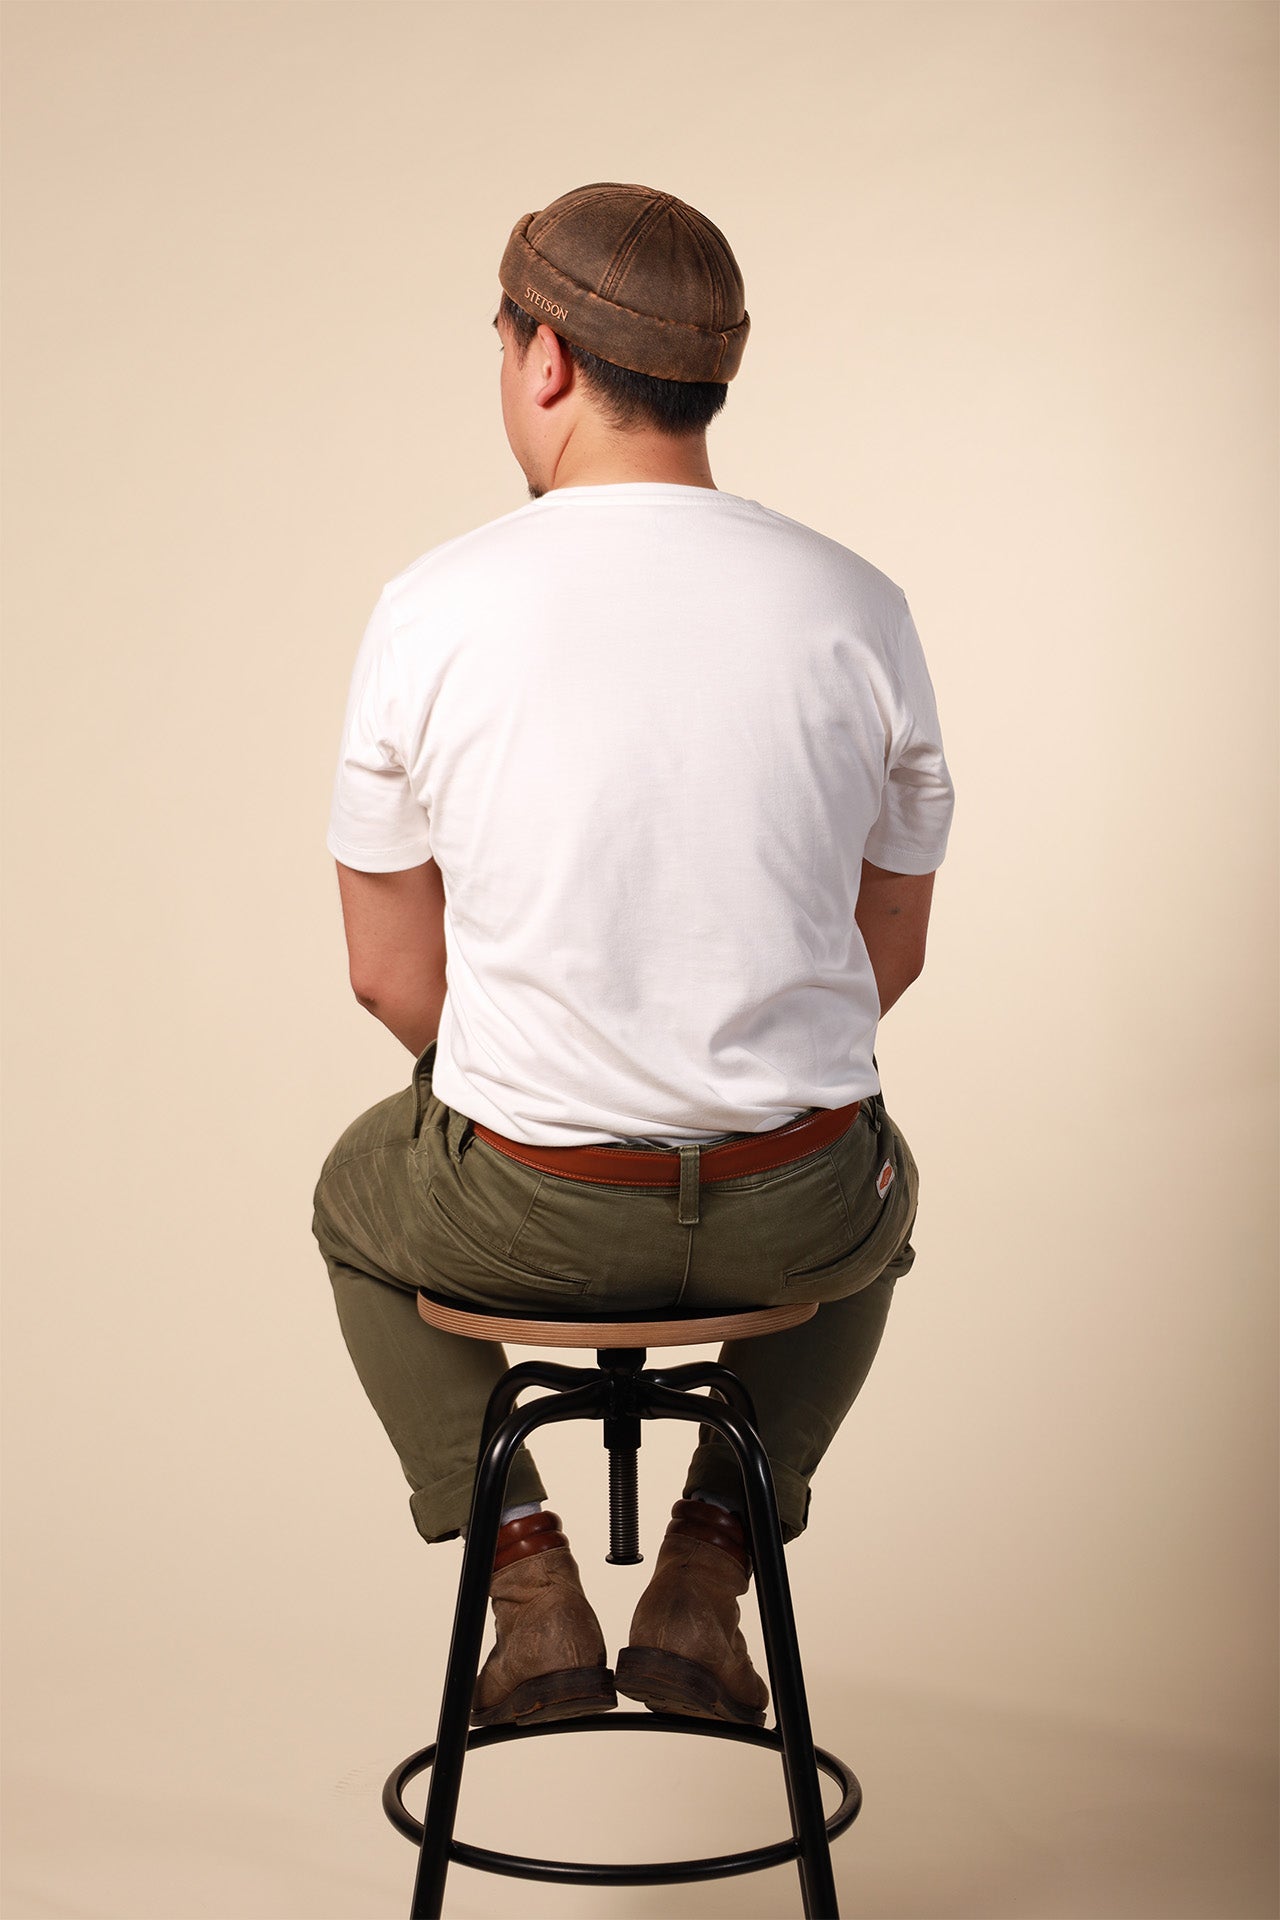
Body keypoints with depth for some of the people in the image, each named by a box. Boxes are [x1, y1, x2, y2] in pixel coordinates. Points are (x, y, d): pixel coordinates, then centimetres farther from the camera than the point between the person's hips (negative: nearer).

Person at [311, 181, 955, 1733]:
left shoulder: (433, 611, -9)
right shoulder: (857, 610, -5)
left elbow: (390, 975, 0)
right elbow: (889, 951, 7)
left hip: (514, 1209, -1)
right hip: (796, 1219, 2)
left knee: (360, 1199, 34)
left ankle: (529, 1577, 21)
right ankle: (708, 1570, 26)